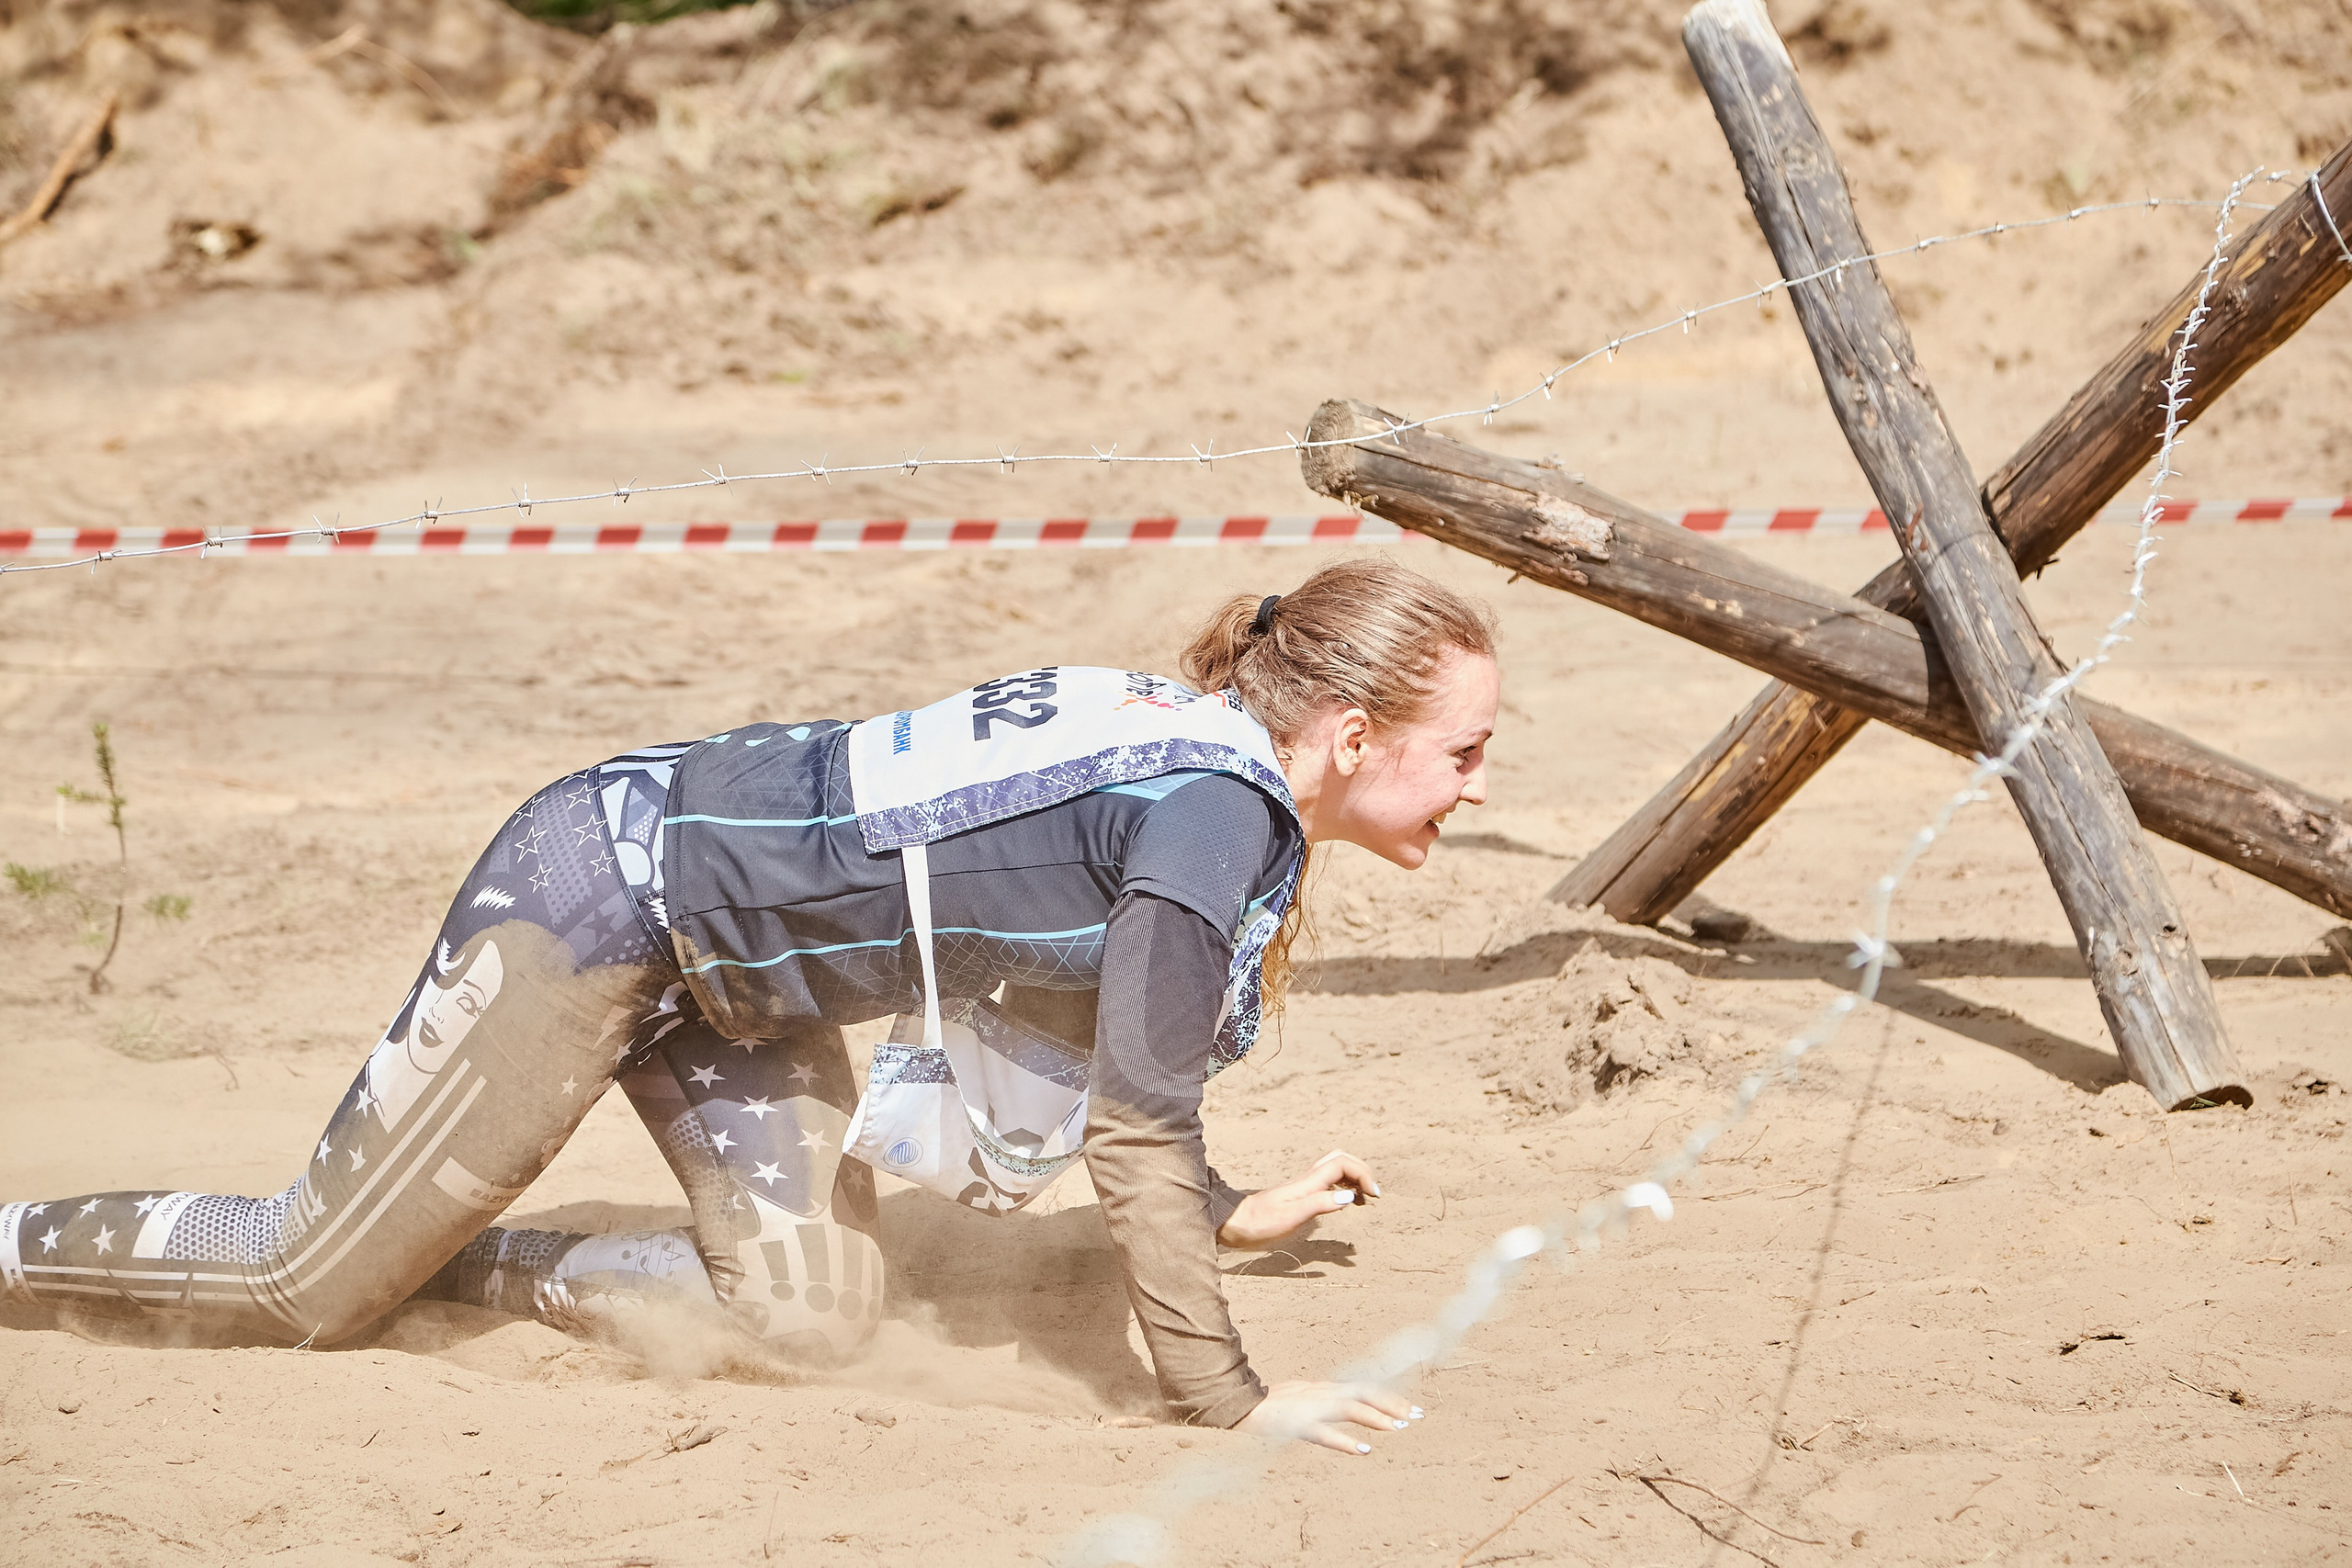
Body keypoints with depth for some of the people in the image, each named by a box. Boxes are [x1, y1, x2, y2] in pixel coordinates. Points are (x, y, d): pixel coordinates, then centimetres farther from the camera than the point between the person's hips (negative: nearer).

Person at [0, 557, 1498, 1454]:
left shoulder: (1194, 756, 2)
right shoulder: (1221, 816, -25)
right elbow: (1132, 1129, -25)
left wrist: (1235, 1212, 22)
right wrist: (1226, 1403, -21)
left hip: (731, 976, 9)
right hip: (605, 886, -9)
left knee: (813, 1316, 2)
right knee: (314, 1282, -1)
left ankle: (433, 1269, 13)